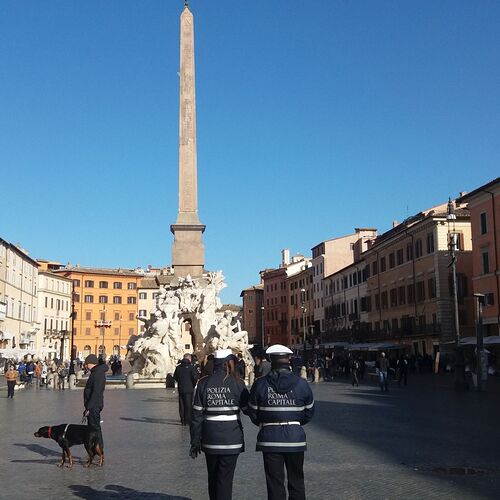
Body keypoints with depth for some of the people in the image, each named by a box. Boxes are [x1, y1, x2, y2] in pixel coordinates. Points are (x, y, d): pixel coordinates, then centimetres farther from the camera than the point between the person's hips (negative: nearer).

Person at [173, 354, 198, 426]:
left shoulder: (178, 367, 4)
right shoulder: (191, 367, -11)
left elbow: (175, 377, 10)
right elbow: (195, 377, -14)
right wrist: (194, 385, 3)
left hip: (180, 389, 4)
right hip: (189, 389, -4)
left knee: (181, 405, 10)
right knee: (188, 405, 1)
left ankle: (182, 420, 14)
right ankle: (188, 420, 1)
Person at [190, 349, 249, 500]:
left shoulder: (203, 383, -1)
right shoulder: (236, 383, -9)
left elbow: (197, 414, 0)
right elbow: (247, 408, -2)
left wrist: (195, 441, 5)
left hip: (210, 438, 3)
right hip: (231, 437, -3)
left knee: (213, 476, 19)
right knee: (225, 478, 3)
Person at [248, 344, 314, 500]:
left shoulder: (260, 384, -7)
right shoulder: (301, 384, -4)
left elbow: (253, 413, -1)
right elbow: (309, 411, 4)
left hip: (270, 439, -1)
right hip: (295, 438, 1)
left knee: (275, 484, 8)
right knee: (296, 481, 15)